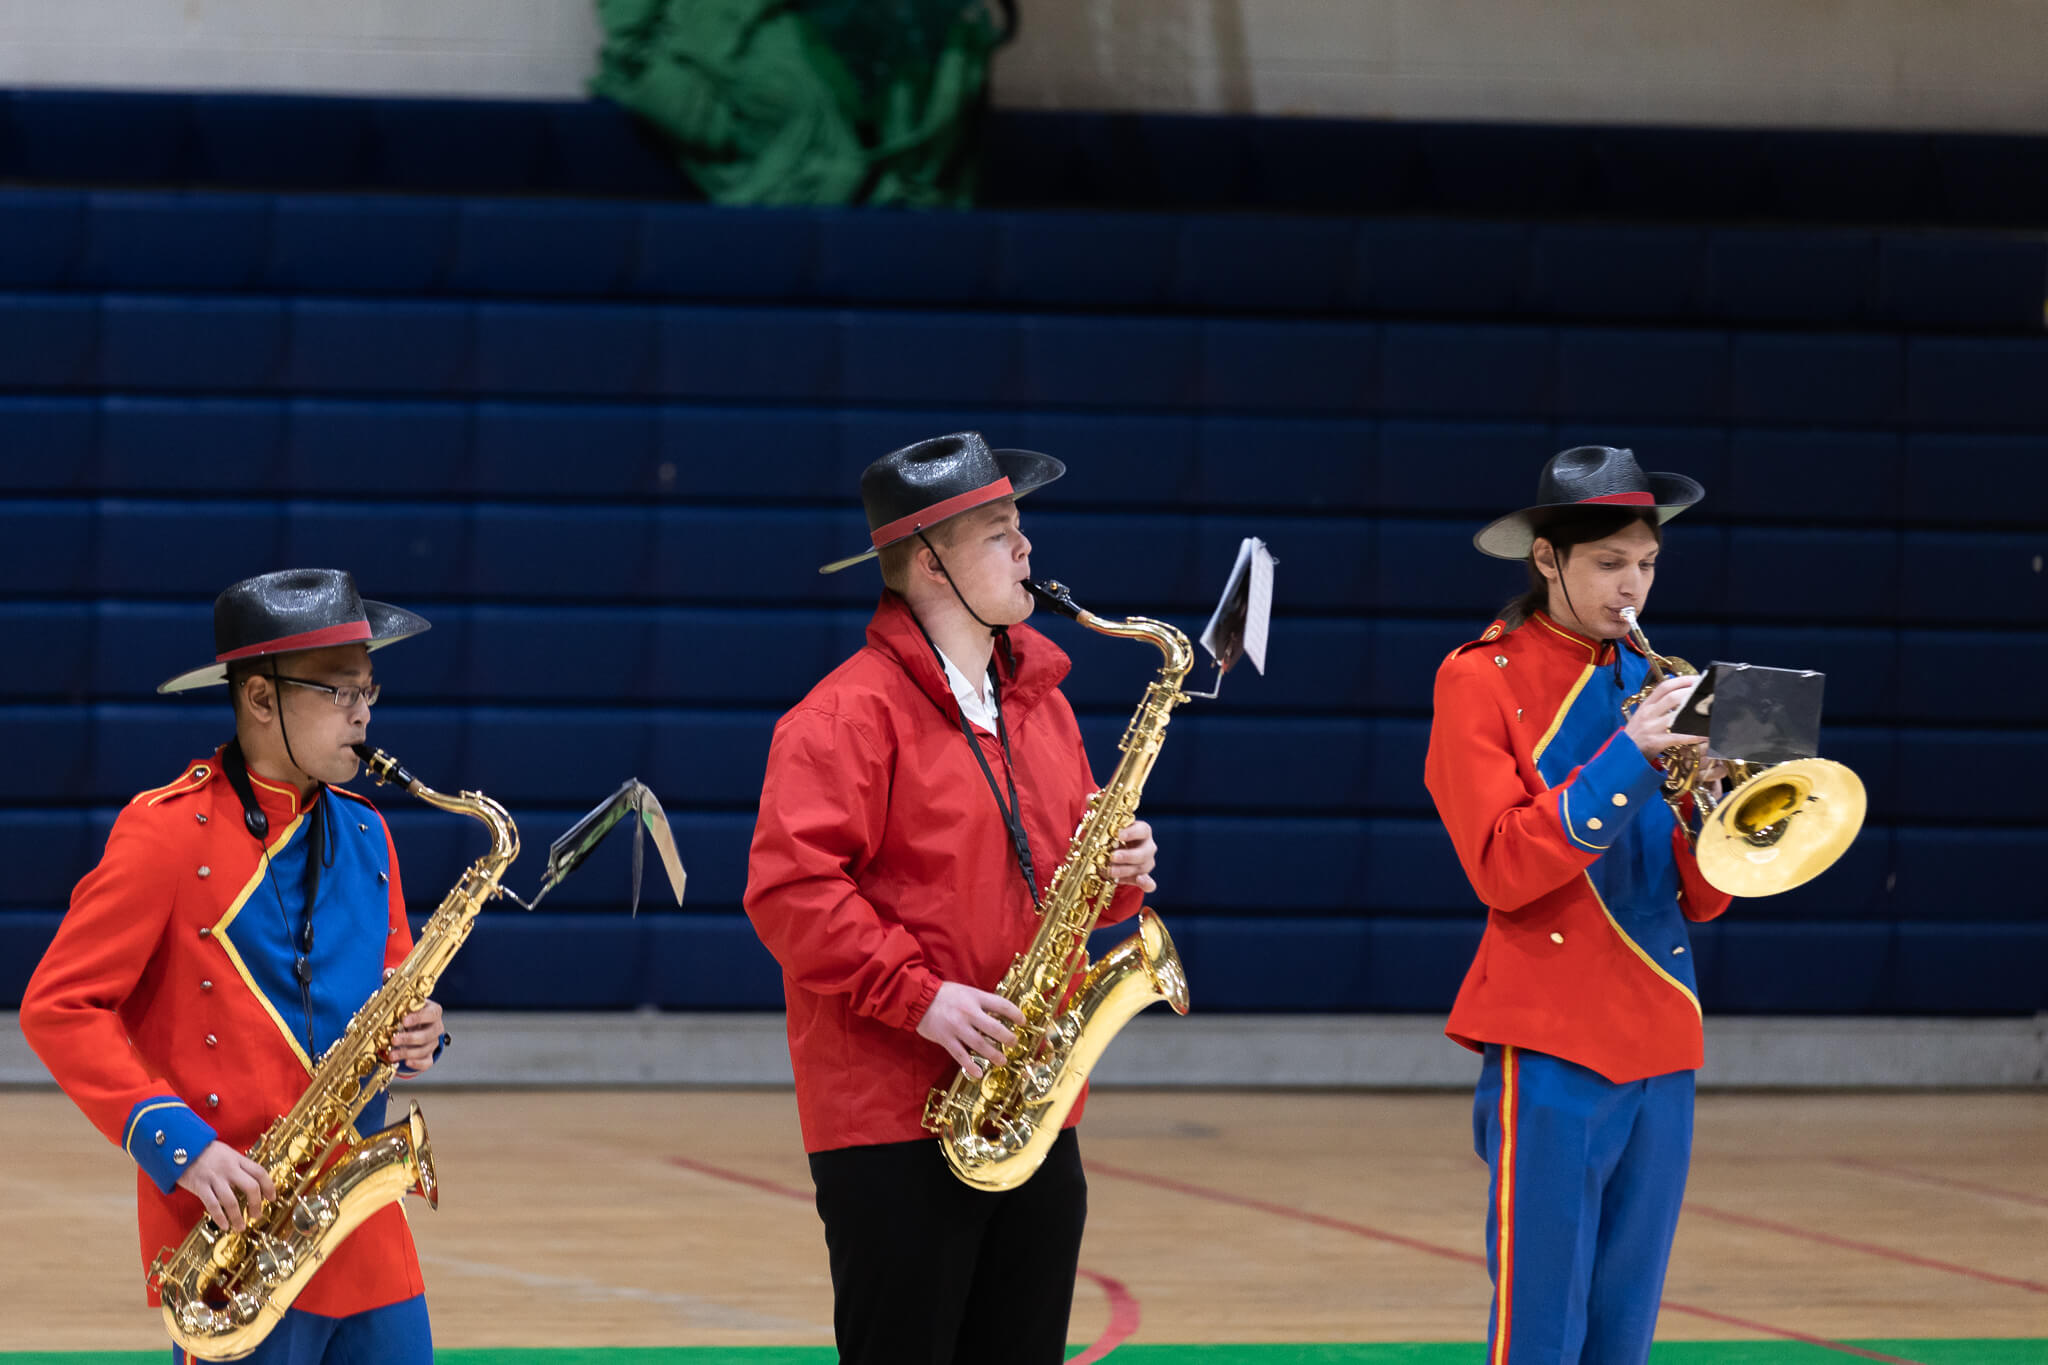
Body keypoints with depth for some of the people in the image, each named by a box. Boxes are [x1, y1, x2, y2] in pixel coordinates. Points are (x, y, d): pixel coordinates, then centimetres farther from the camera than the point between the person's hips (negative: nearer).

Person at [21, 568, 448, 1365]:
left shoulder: (364, 836, 13)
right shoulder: (169, 831, -8)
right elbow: (56, 1007, -10)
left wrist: (413, 1037, -1)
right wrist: (173, 1142, -18)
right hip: (230, 1239, -6)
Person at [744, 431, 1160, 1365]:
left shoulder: (1038, 700, 15)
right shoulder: (851, 713, -10)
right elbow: (789, 888, -18)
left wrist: (1118, 875, 2)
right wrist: (920, 998, -21)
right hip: (894, 1121, -7)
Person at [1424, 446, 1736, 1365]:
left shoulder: (1649, 684, 14)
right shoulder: (1481, 679, -2)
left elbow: (1699, 899, 11)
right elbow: (1503, 868, -13)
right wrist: (1631, 757, -18)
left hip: (1658, 1046, 6)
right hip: (1549, 1047, -6)